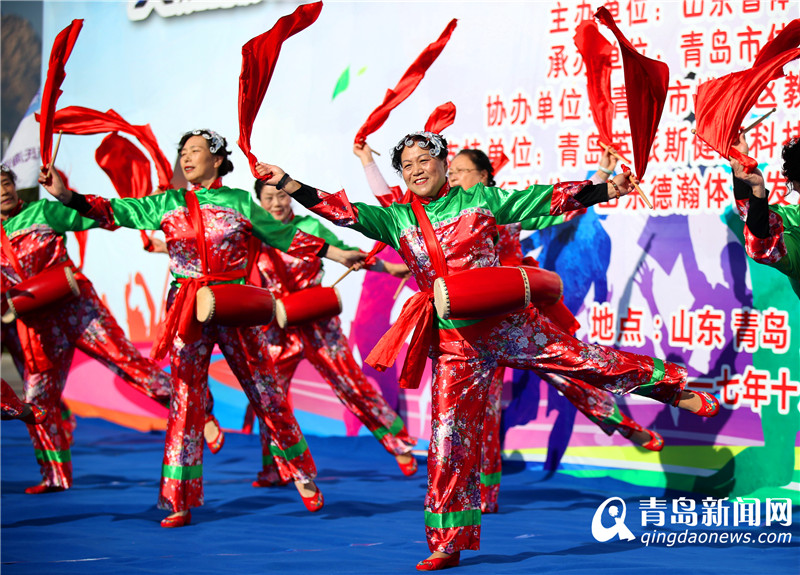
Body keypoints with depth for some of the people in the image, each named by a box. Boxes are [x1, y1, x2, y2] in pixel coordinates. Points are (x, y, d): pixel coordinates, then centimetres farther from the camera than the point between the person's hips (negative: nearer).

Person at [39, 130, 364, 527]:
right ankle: (180, 502, 3)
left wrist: (337, 253, 9)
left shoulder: (240, 202, 5)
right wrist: (66, 196, -9)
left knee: (267, 394, 2)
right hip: (187, 311, 1)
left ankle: (303, 477, 19)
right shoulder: (167, 204, 8)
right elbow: (114, 212, 3)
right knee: (185, 399, -1)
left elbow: (286, 236, 11)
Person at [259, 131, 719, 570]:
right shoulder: (397, 219, 10)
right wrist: (287, 185, -4)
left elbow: (543, 199, 2)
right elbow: (344, 212, 5)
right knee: (450, 441, 0)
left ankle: (671, 386, 21)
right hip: (455, 341, 2)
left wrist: (604, 191, -6)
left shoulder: (480, 199, 4)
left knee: (587, 360, -3)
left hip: (507, 323, -1)